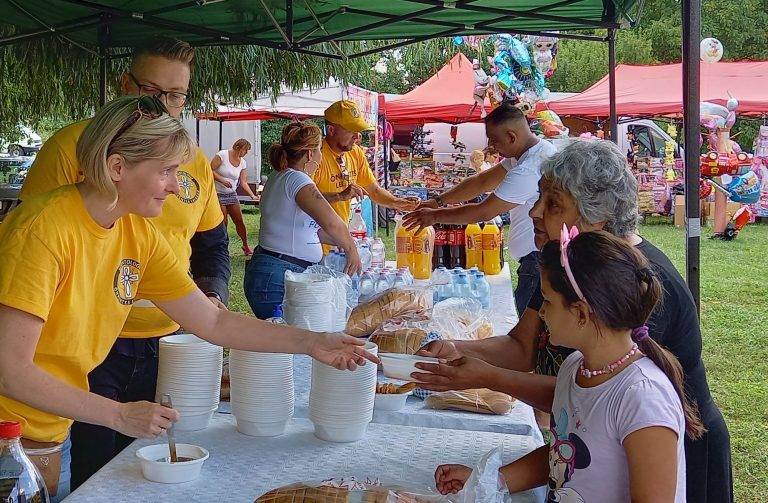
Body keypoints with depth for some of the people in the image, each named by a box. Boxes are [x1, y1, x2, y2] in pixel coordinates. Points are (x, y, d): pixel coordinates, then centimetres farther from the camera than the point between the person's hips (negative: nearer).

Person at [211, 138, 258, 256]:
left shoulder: (243, 163, 5)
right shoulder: (222, 155, -11)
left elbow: (243, 182, 5)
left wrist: (252, 195, -4)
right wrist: (222, 180, -22)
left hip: (232, 194, 5)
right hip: (218, 194, -5)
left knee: (240, 221, 4)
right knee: (223, 223, -5)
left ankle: (246, 246, 19)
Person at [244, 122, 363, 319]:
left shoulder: (278, 178, 17)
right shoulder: (295, 179, -14)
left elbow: (311, 228, 24)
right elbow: (331, 223, -27)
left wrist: (346, 242, 23)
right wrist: (351, 250, -11)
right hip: (278, 279, -10)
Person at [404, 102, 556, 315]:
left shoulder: (527, 170, -23)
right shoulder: (540, 147, 10)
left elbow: (483, 212, -17)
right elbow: (482, 182, 14)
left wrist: (435, 216, -6)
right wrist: (439, 201, 11)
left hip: (539, 259, -10)